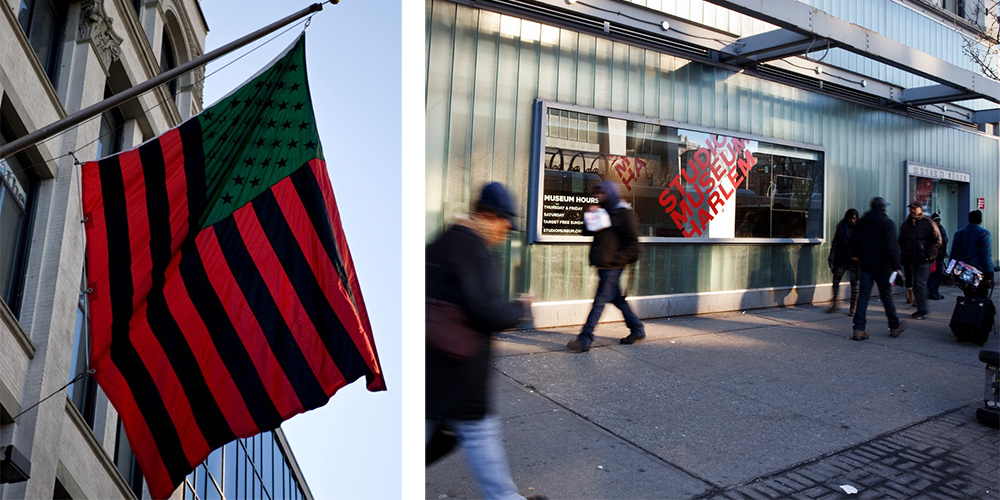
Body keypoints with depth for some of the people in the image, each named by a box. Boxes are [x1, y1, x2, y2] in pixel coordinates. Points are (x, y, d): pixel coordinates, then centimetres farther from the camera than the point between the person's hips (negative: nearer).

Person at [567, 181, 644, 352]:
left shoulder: (623, 213, -7)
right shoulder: (603, 211, 17)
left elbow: (632, 241, -9)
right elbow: (587, 232, 14)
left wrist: (618, 258, -16)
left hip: (612, 266, -9)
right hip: (603, 265, 9)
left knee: (600, 301, -7)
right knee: (616, 298, 16)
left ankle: (585, 339, -6)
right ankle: (637, 329, 30)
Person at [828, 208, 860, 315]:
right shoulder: (842, 228, 2)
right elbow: (835, 244, 2)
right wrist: (832, 259, -3)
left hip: (854, 259, -1)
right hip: (842, 258, 2)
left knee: (854, 282, 1)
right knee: (836, 278, -5)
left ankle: (853, 307, 11)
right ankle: (834, 303, 6)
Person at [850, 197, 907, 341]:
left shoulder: (861, 222, 8)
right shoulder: (887, 223, -9)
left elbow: (854, 243, 15)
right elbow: (891, 247, -15)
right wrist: (896, 266, -13)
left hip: (865, 265, 4)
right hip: (882, 267, -4)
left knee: (863, 296, 2)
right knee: (886, 297, 8)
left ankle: (858, 329, -5)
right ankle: (894, 326, 24)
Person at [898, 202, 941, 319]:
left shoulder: (929, 223, -4)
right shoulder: (905, 224, 11)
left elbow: (937, 241, -5)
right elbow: (901, 242, 18)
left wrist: (928, 254, -11)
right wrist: (904, 254, 5)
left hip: (925, 260, -5)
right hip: (912, 260, 5)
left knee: (920, 283, -11)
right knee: (915, 284, 10)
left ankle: (922, 311, -4)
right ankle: (920, 309, 20)